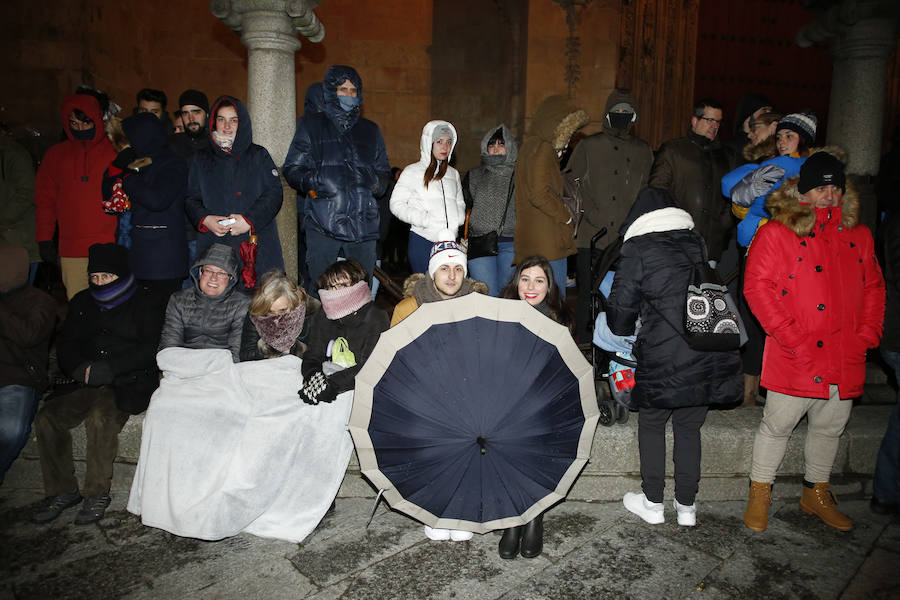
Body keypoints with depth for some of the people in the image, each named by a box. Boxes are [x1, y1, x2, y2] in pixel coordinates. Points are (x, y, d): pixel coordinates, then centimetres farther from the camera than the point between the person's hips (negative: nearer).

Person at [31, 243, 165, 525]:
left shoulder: (145, 301, 3)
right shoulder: (82, 301, 20)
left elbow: (150, 349, -8)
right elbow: (66, 344, 16)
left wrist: (106, 369, -16)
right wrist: (81, 369, -6)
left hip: (129, 384, -5)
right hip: (85, 385, 5)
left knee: (100, 417, -32)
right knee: (46, 417, -18)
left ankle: (97, 493, -15)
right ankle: (62, 490, -4)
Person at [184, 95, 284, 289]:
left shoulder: (259, 156, 12)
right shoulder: (201, 161, 18)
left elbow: (274, 193, 1)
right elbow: (191, 200, 14)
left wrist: (249, 220, -12)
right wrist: (205, 219, -8)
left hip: (257, 245, -1)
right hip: (215, 246, 1)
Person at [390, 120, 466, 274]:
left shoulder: (453, 173, 18)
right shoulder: (413, 171, 2)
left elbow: (460, 203, 24)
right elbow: (396, 204, -3)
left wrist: (458, 219, 1)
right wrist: (424, 220, -14)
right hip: (422, 240, -4)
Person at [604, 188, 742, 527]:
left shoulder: (637, 250, -5)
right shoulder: (698, 245, 8)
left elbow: (621, 307, -2)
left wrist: (623, 331, 18)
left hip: (663, 359, -4)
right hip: (710, 358, 5)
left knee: (651, 424, 15)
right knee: (689, 427, 18)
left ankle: (653, 503, 23)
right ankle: (687, 506, 27)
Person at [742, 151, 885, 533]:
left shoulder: (858, 236, 13)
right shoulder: (777, 232, -5)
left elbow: (873, 287, 18)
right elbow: (757, 286, -12)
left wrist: (867, 335, 5)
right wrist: (791, 337, -16)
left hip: (845, 358, 6)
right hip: (794, 358, -5)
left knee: (829, 428, 17)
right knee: (778, 425, 2)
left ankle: (816, 494, 35)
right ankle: (759, 495, 20)